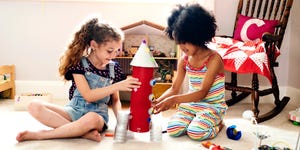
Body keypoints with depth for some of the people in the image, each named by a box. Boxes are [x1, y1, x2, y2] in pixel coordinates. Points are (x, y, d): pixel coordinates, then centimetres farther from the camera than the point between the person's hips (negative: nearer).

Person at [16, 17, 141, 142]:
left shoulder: (114, 68, 3)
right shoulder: (79, 63, -6)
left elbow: (115, 100, 12)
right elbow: (88, 96, -15)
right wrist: (117, 86, -21)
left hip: (98, 113, 0)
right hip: (74, 110, 1)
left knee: (92, 119, -40)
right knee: (34, 107, -24)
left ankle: (40, 135, -22)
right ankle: (86, 132, -32)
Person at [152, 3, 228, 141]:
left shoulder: (213, 59, -19)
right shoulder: (184, 60, 0)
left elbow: (202, 93, -25)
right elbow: (174, 89, 3)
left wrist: (174, 100, -35)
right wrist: (158, 101, -16)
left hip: (213, 105, -5)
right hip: (191, 103, 5)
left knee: (196, 132, -28)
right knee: (172, 130, -18)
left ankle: (217, 124, 3)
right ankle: (196, 121, 10)